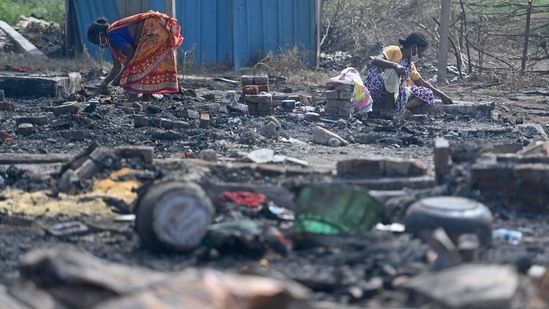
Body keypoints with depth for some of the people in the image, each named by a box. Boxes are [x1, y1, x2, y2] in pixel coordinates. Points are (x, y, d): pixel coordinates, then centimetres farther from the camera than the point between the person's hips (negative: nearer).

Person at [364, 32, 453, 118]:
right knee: (394, 70, -35)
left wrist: (441, 95, 18)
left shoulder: (410, 63, 14)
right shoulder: (393, 50, -9)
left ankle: (403, 109, -25)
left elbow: (421, 82, 23)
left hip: (395, 92, 8)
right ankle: (389, 107, -23)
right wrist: (395, 65, -41)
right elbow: (375, 60, -26)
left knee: (427, 94, -3)